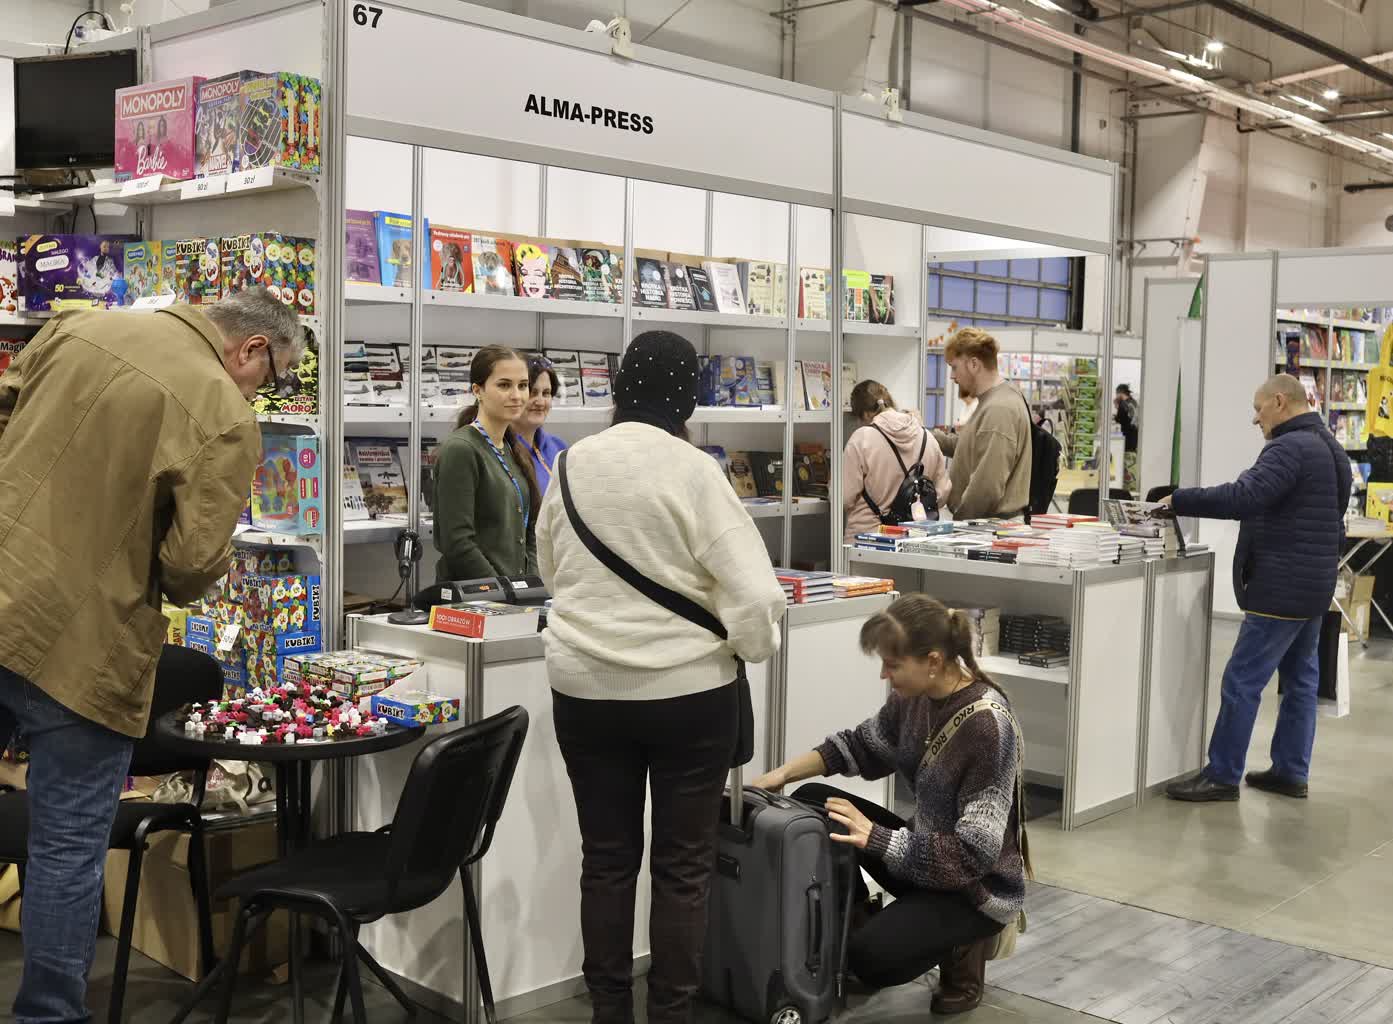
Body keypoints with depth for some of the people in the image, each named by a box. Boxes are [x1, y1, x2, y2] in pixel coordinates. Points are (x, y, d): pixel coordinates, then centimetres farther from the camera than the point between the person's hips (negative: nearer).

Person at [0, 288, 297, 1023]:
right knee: (70, 845, 9)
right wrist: (168, 587, 7)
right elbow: (193, 562, -15)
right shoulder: (227, 420, -14)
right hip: (83, 641, -6)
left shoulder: (80, 327, 4)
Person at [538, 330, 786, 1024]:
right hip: (688, 690, -4)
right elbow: (754, 592, -18)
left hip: (584, 687, 4)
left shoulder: (572, 464, 0)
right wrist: (756, 646, 3)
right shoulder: (693, 470, -14)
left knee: (606, 859, 14)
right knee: (683, 866, 9)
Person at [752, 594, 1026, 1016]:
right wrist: (783, 773, -3)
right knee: (811, 803, -3)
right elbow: (863, 746, 10)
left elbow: (975, 852, -29)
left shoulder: (987, 724, -29)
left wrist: (877, 839, -31)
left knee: (871, 957, -26)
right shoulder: (916, 696, -7)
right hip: (925, 853, 8)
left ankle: (963, 945, 3)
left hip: (979, 885, -8)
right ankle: (854, 924, 10)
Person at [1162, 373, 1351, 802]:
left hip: (1282, 587, -11)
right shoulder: (1328, 447, 16)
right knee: (1300, 678, 13)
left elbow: (1244, 497, -29)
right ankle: (1291, 772, 20)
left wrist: (1179, 500, -23)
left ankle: (1222, 775, -1)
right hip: (1313, 586, 11)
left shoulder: (1290, 448, -18)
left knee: (1242, 681, -6)